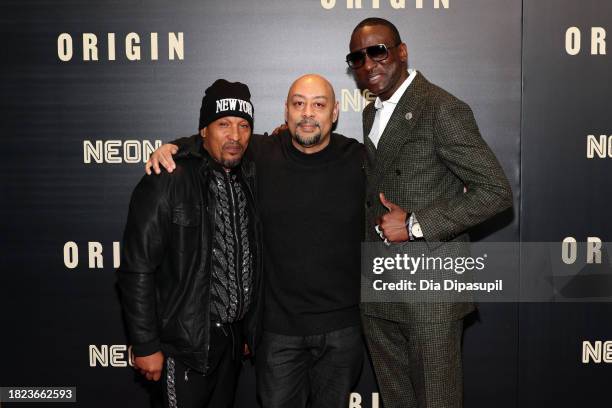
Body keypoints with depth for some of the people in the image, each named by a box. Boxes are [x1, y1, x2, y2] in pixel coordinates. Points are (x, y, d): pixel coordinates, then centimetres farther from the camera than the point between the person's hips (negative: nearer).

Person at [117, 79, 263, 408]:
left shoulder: (250, 179, 4)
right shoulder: (166, 184, -15)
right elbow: (137, 272, -14)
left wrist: (249, 331, 12)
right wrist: (145, 345, -13)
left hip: (234, 337, 6)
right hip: (187, 342, -6)